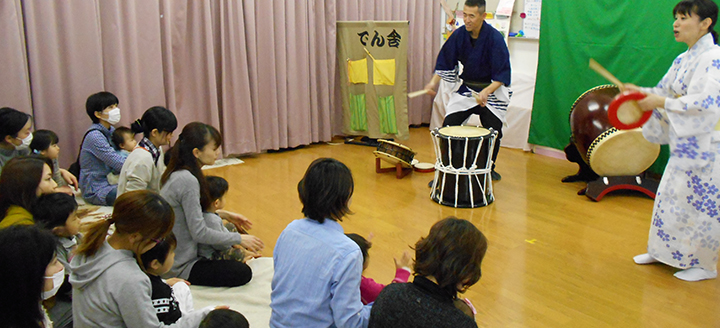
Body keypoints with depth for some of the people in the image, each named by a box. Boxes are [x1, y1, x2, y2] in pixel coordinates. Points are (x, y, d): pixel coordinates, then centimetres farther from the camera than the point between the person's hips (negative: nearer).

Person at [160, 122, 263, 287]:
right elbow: (199, 233, -24)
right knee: (243, 273, -12)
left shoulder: (176, 173, 3)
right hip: (179, 268, -9)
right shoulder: (188, 181, -26)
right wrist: (239, 238, -14)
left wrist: (224, 214, 12)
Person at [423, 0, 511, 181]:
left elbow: (502, 75, -21)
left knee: (493, 131, -4)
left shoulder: (495, 38, -20)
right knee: (448, 125, -6)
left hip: (492, 89, -3)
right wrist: (434, 81, -15)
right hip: (466, 88, 3)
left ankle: (490, 169, 23)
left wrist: (486, 92, -37)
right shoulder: (459, 35, -9)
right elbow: (445, 61, 2)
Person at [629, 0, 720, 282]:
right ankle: (664, 251, 29)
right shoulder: (683, 60, 11)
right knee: (670, 196, 14)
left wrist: (660, 103, -22)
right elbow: (666, 92, 17)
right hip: (683, 143, 8)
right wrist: (642, 92, -1)